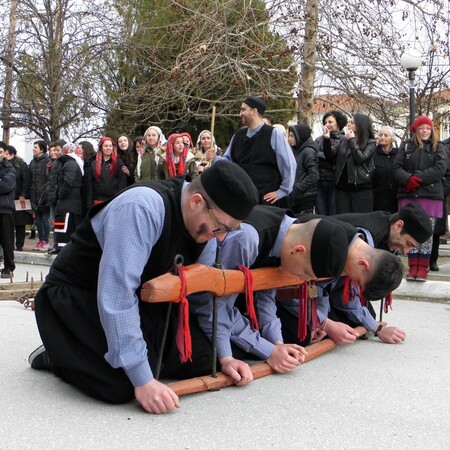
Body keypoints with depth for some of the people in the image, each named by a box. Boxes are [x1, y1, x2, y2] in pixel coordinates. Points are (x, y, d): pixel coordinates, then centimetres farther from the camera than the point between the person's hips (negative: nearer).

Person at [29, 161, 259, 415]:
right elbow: (116, 294, -36)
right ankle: (59, 357, 3)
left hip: (139, 297, 7)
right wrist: (143, 380, -33)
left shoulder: (204, 221, -8)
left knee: (202, 360, -4)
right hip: (76, 296, -7)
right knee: (121, 387, -26)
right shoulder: (142, 208, -32)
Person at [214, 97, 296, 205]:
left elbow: (289, 164, -6)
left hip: (266, 198, -5)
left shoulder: (273, 134, -8)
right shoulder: (238, 136, 9)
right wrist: (214, 158, -3)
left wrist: (282, 191, -5)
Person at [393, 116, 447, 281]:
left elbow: (440, 169, -6)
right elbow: (397, 167, 3)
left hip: (431, 195, -1)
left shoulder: (438, 147, 9)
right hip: (408, 195, 1)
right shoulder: (406, 146, 13)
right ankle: (413, 267, 7)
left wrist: (417, 178, -14)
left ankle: (423, 267, 4)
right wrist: (408, 179, -17)